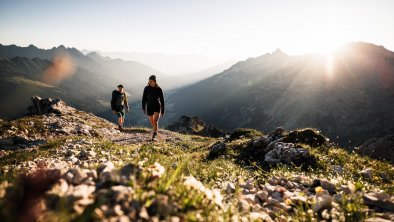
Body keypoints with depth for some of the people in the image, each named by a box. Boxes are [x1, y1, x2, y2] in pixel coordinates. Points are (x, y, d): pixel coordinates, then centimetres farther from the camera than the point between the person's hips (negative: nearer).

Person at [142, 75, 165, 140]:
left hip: (157, 106, -2)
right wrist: (143, 108, -12)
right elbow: (144, 99, -2)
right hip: (149, 107, 2)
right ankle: (155, 131, 46)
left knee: (155, 121, -22)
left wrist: (162, 111, -1)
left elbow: (162, 100, -1)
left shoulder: (159, 89, -7)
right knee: (152, 122, 16)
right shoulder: (146, 88, -5)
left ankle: (154, 136, -19)